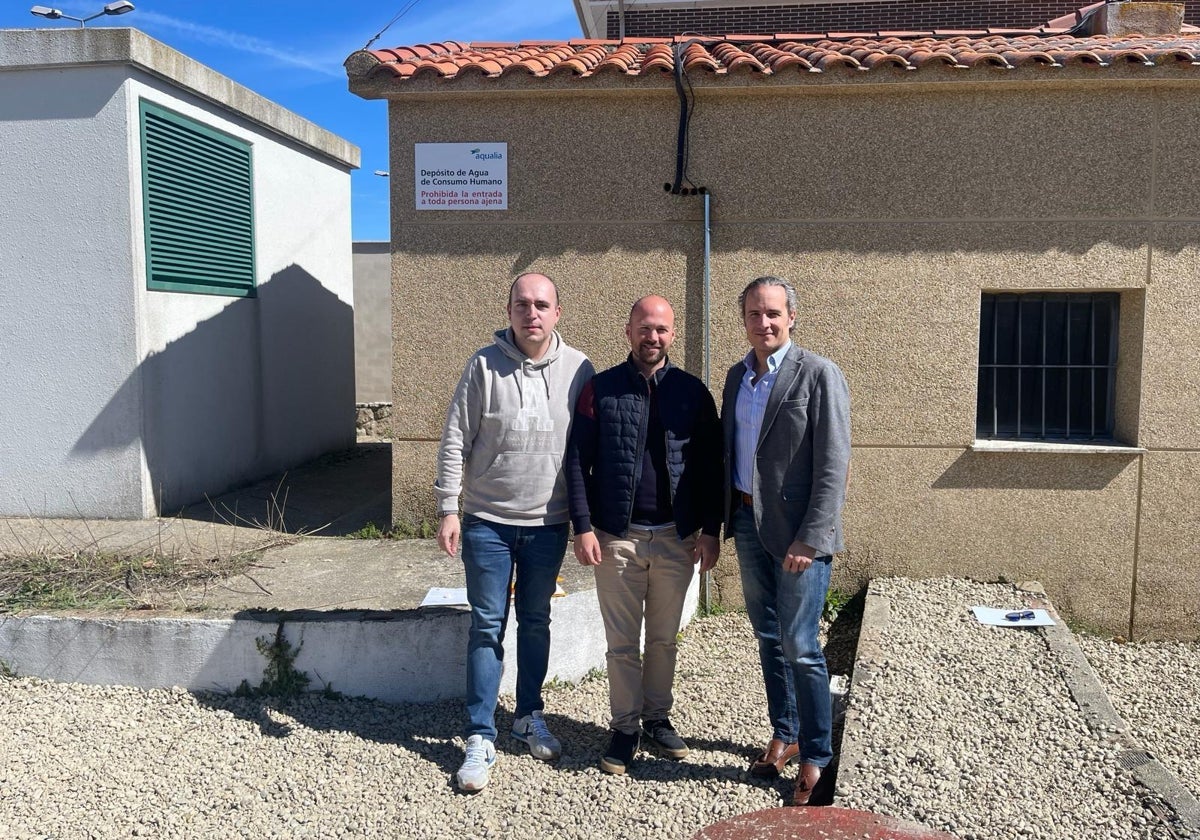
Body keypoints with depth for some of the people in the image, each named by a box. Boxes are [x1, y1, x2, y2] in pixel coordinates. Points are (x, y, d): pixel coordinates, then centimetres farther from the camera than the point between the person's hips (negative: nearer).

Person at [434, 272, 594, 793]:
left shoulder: (578, 369, -2)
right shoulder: (484, 366, -7)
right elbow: (455, 442, -4)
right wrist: (448, 509, -7)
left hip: (549, 524, 2)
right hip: (488, 522, -2)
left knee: (536, 622, 16)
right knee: (487, 627, 3)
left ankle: (529, 716, 33)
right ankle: (480, 738, 13)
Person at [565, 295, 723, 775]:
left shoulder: (692, 392, 3)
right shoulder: (601, 390, -1)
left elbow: (710, 466, 4)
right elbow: (578, 461, -3)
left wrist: (710, 529, 0)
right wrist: (583, 527, -9)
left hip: (677, 537, 2)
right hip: (617, 536, -1)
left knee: (664, 638, 15)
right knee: (622, 642, 8)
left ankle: (658, 717, 32)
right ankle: (625, 728, 22)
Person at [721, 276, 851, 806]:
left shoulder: (819, 375, -10)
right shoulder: (737, 376, 10)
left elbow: (833, 465, -14)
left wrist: (810, 539, -19)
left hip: (797, 530, -6)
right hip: (748, 523, 6)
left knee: (799, 647, -3)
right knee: (768, 639, 16)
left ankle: (816, 756, 13)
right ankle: (784, 734, 32)